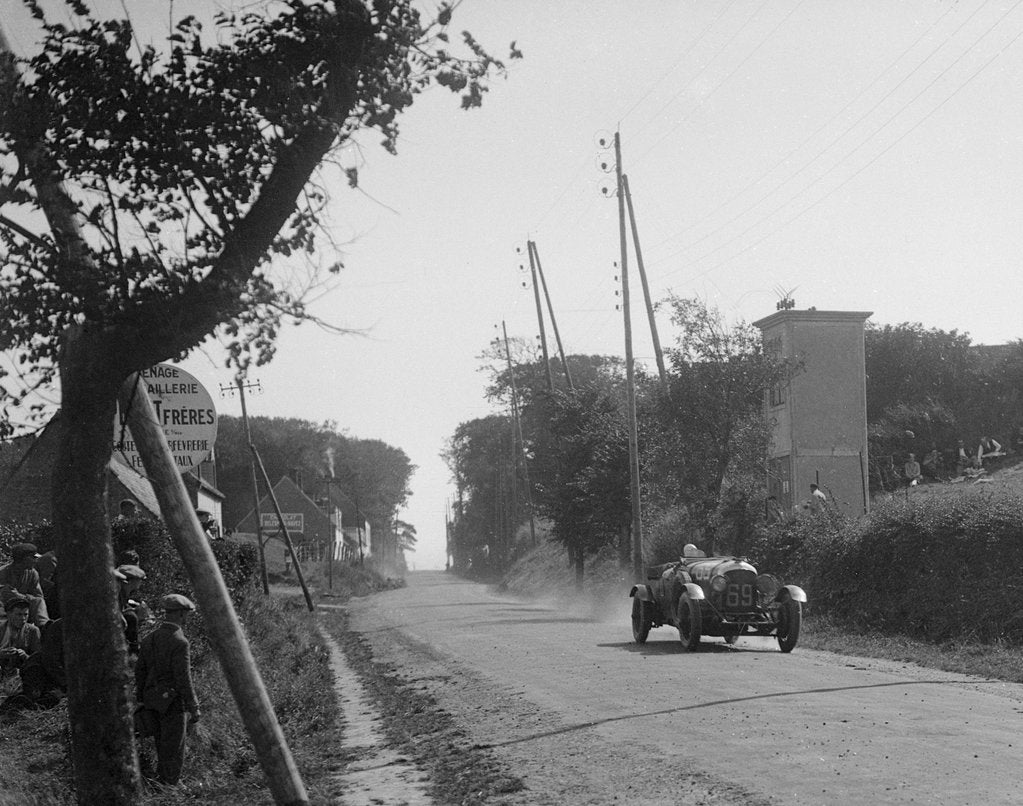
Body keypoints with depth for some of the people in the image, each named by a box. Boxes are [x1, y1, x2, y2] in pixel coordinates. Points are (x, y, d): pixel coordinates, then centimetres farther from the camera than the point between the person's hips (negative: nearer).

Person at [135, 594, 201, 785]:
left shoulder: (149, 639, 8)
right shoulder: (179, 642, -16)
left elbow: (140, 672, 12)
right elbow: (183, 678, -18)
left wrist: (142, 701, 20)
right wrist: (194, 707, -12)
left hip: (152, 702, 8)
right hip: (173, 704, -8)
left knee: (163, 751, 16)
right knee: (173, 754, -2)